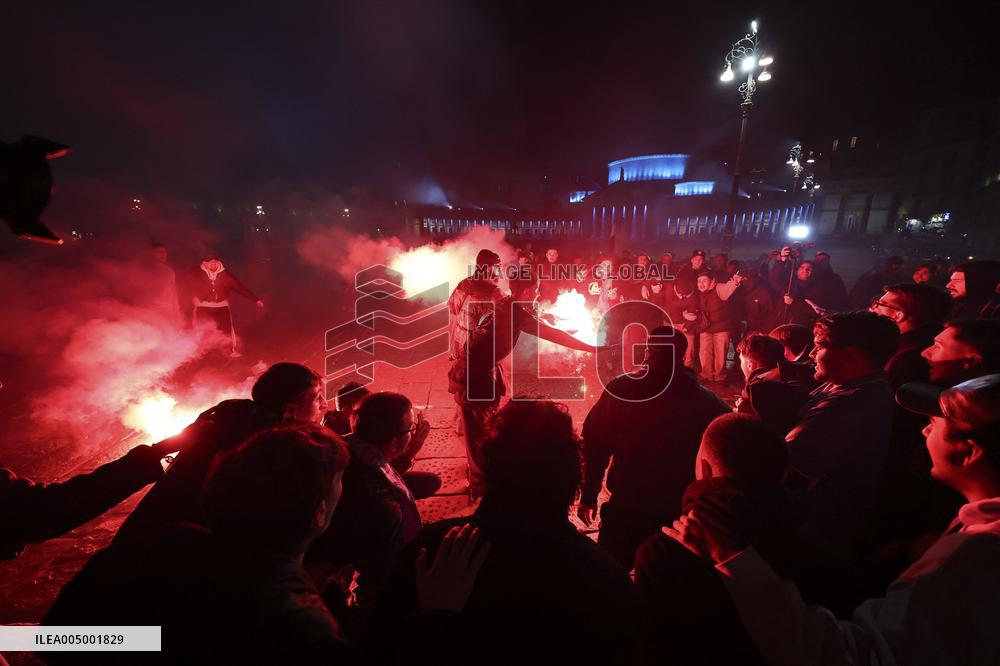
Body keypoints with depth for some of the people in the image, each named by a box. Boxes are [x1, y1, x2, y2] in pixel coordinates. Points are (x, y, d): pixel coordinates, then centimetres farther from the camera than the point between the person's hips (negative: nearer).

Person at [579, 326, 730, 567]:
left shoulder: (621, 389, -13)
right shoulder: (707, 401, -6)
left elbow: (595, 443, -12)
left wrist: (588, 495, -2)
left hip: (626, 508, -2)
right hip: (684, 514, 2)